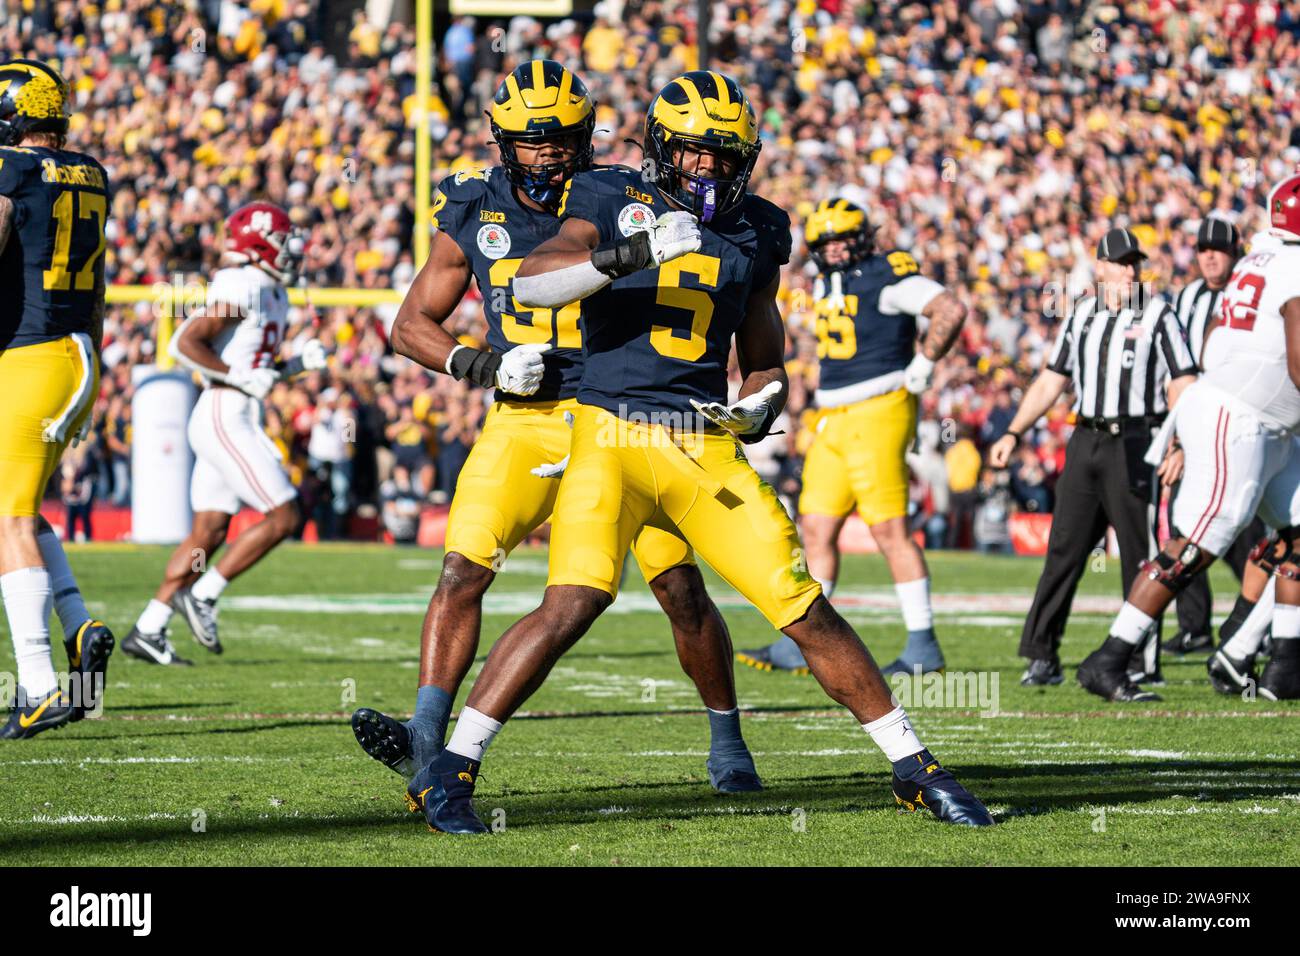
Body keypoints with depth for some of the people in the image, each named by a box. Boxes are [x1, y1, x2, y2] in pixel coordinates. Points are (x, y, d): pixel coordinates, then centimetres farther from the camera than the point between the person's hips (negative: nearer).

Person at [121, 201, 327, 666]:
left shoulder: (272, 295, 17)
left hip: (234, 421, 10)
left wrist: (300, 362, 9)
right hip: (225, 418, -10)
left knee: (208, 532, 8)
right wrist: (241, 378, -19)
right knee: (281, 518, -8)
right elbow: (184, 343, -20)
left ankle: (148, 631, 8)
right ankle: (201, 595, -2)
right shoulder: (241, 289, -14)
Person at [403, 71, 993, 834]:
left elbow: (763, 358, 22)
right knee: (575, 601, -22)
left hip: (707, 449, 4)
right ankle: (450, 772, -13)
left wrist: (764, 401, 0)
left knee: (806, 610, 0)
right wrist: (620, 257, -28)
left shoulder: (756, 231, 12)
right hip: (614, 434, -3)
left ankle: (915, 769, 14)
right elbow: (532, 283, -14)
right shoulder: (614, 200, 2)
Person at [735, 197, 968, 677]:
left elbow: (950, 310, -22)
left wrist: (923, 366, -14)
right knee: (816, 528, 7)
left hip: (877, 416, -9)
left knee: (889, 529, -8)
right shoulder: (827, 284, 15)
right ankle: (801, 646, 11)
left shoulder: (888, 276, -12)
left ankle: (923, 646, -3)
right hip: (834, 421, 9)